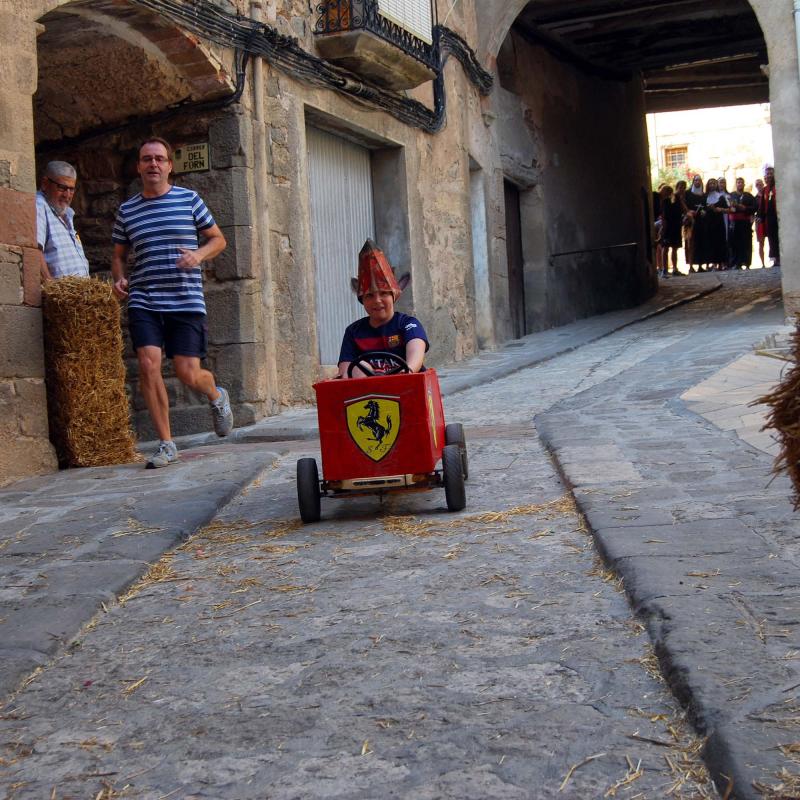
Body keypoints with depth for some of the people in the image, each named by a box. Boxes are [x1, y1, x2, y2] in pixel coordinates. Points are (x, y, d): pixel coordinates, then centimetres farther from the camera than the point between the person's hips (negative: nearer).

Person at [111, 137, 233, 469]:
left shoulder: (189, 199, 6)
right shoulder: (127, 210, 11)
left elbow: (218, 239, 12)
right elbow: (119, 255, 22)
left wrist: (199, 254, -9)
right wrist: (118, 279, 0)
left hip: (186, 300, -2)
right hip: (143, 301, 2)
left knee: (188, 374, -6)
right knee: (148, 364, -15)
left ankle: (217, 396, 33)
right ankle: (166, 444, -2)